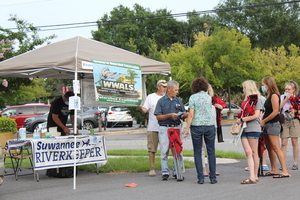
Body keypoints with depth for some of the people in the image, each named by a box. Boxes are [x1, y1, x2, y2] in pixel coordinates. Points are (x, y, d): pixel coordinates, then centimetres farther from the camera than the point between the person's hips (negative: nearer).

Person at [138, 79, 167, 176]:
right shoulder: (151, 97, 6)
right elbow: (145, 110, -1)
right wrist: (141, 108, -21)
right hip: (153, 127, -2)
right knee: (152, 148, 0)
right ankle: (152, 168, 7)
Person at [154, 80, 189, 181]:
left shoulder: (179, 101, 13)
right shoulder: (161, 101, 2)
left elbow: (183, 115, 12)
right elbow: (158, 117, -3)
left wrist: (185, 115, -11)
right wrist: (170, 115, -14)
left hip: (176, 128, 3)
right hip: (164, 128, -3)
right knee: (164, 152, -2)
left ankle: (176, 172, 9)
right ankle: (165, 172, 5)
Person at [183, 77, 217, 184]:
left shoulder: (193, 97, -3)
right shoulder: (209, 97, 7)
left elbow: (191, 115, -8)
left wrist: (187, 129, -4)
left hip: (197, 126, -2)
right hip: (210, 126, 2)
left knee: (197, 152, 5)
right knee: (211, 152, 6)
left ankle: (200, 178, 2)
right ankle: (212, 177, 5)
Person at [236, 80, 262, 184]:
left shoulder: (256, 99, -4)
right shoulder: (246, 100, 18)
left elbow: (256, 115, -12)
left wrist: (242, 120, -11)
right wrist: (239, 121, 4)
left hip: (253, 129, -6)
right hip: (244, 129, 7)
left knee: (254, 153, -1)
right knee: (248, 152, -2)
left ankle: (255, 176, 3)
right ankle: (252, 176, -5)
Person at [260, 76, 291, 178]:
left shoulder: (274, 95, -13)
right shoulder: (269, 96, 15)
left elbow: (275, 111, -19)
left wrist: (263, 121, -14)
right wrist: (262, 121, -1)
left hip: (273, 124, -9)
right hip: (267, 125, 10)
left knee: (276, 148, -11)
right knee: (269, 148, 11)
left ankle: (285, 171, -11)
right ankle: (273, 170, 18)